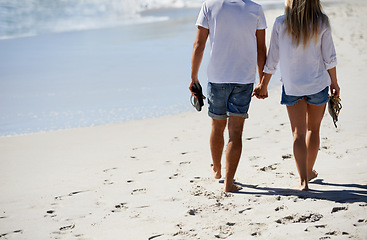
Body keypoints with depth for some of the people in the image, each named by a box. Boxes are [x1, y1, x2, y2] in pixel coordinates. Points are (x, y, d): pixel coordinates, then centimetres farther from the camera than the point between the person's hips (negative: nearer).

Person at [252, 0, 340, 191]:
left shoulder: (280, 23, -9)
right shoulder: (322, 22, -9)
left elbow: (272, 59, -4)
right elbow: (329, 58, -4)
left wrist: (263, 85, 7)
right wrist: (334, 82, 10)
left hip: (292, 86, -1)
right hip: (318, 84, 1)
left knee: (298, 133, 3)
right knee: (313, 129, 19)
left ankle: (303, 181, -6)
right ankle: (309, 171, 34)